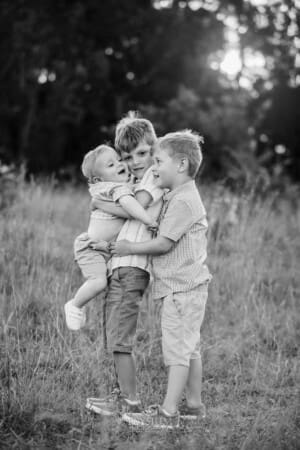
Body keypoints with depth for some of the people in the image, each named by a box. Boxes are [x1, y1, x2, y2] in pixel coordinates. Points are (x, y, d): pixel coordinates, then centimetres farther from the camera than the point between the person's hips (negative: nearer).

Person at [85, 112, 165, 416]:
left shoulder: (155, 174, -4)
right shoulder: (137, 181, 23)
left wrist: (100, 204, -4)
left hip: (132, 268, -9)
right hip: (118, 266, 9)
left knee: (119, 338, -9)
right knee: (114, 337, 12)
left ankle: (130, 401, -3)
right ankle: (123, 394, 19)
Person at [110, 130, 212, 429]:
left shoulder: (183, 201, -17)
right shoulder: (177, 197, 16)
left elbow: (163, 244, -18)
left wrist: (129, 248, -8)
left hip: (182, 287, -10)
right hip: (184, 285, 10)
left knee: (178, 348, -7)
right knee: (189, 348, 15)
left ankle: (168, 413, -4)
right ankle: (194, 405, 23)